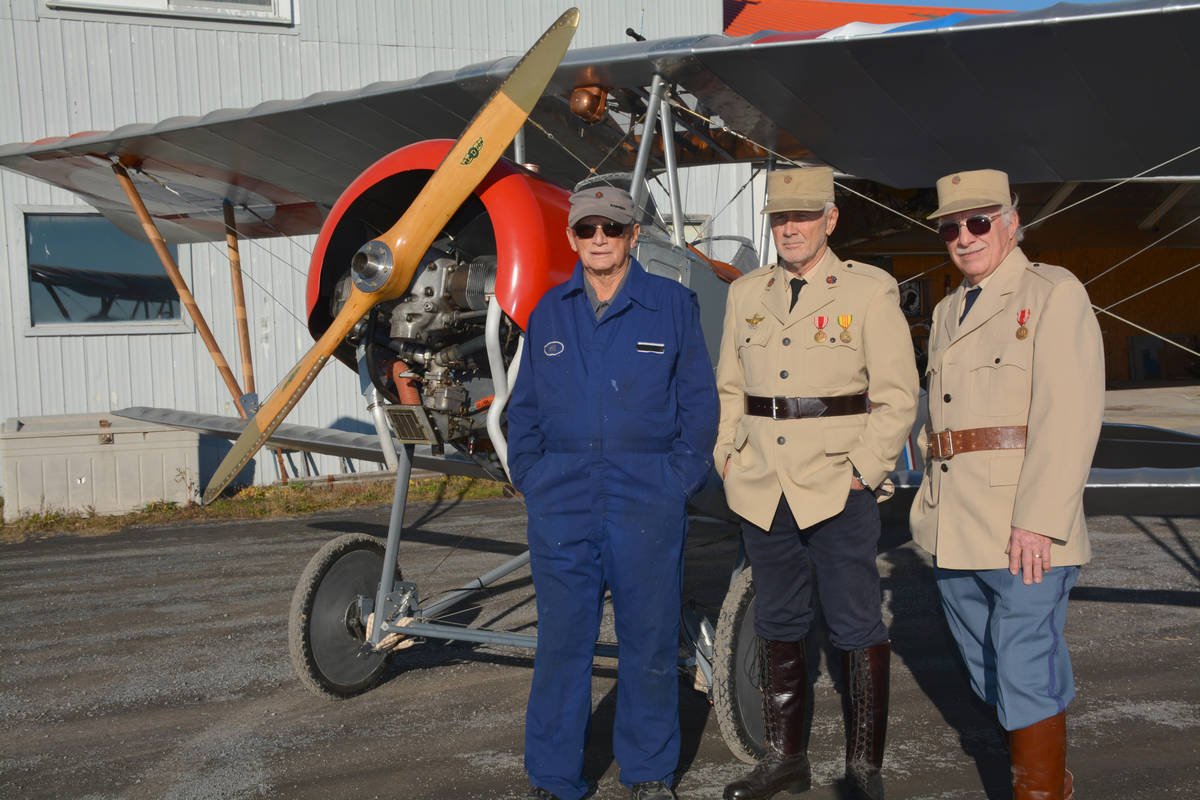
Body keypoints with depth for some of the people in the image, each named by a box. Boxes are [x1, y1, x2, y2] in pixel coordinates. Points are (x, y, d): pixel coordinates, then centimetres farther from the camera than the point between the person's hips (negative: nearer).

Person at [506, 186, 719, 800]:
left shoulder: (672, 305, 3)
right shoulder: (550, 312, 10)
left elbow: (698, 402, 4)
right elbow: (525, 406, 13)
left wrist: (680, 478, -4)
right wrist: (529, 475, 3)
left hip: (648, 501, -1)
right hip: (563, 503, 2)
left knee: (650, 637, 6)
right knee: (561, 638, 5)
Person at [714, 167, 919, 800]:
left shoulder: (870, 291, -1)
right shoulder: (745, 293, 12)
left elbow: (897, 396, -3)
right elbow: (728, 387, 18)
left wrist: (864, 470, -10)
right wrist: (727, 458, 7)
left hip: (840, 486, -4)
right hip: (762, 489, 4)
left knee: (856, 627, 1)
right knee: (777, 623, 13)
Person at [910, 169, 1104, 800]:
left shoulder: (1056, 294, -5)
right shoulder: (948, 311, 18)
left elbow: (1070, 415, -15)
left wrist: (1038, 519, -22)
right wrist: (931, 500, 12)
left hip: (1024, 530, -8)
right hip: (954, 530, 8)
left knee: (1025, 665, -4)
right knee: (989, 669, 16)